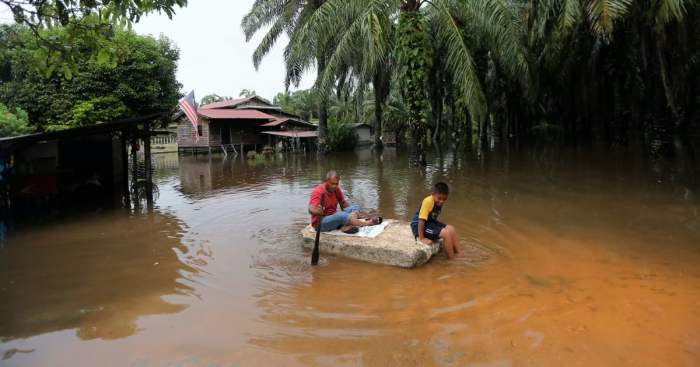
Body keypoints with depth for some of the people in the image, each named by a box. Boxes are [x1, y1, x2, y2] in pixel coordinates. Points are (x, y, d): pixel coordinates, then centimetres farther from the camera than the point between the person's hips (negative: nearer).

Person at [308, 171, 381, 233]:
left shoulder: (336, 189, 3)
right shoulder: (318, 191, -19)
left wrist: (349, 212, 1)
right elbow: (311, 210, -30)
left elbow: (343, 202, 16)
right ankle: (367, 223, -16)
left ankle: (346, 226, -33)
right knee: (342, 215, -32)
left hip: (334, 217, 9)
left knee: (354, 208, -4)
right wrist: (319, 211, -49)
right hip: (320, 223, -8)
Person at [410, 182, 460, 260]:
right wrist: (421, 238, -26)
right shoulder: (428, 201, -27)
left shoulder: (439, 202, 0)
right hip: (418, 225, -9)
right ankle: (451, 259, -5)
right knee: (446, 233, -18)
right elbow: (421, 219, -28)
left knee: (451, 229, 7)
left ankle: (458, 254, 16)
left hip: (430, 222, 9)